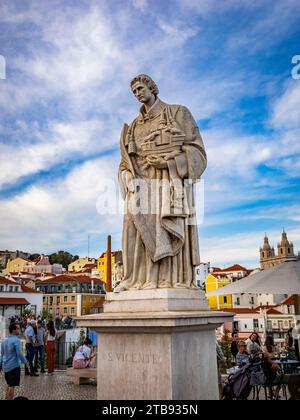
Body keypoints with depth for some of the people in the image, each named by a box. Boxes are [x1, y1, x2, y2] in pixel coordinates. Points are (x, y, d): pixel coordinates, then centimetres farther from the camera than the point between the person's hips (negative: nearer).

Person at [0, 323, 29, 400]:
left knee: (8, 384, 21)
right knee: (12, 385, 1)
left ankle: (6, 398, 28)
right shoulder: (16, 340, -18)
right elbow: (19, 353, -21)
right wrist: (25, 362, -9)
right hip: (14, 366, -8)